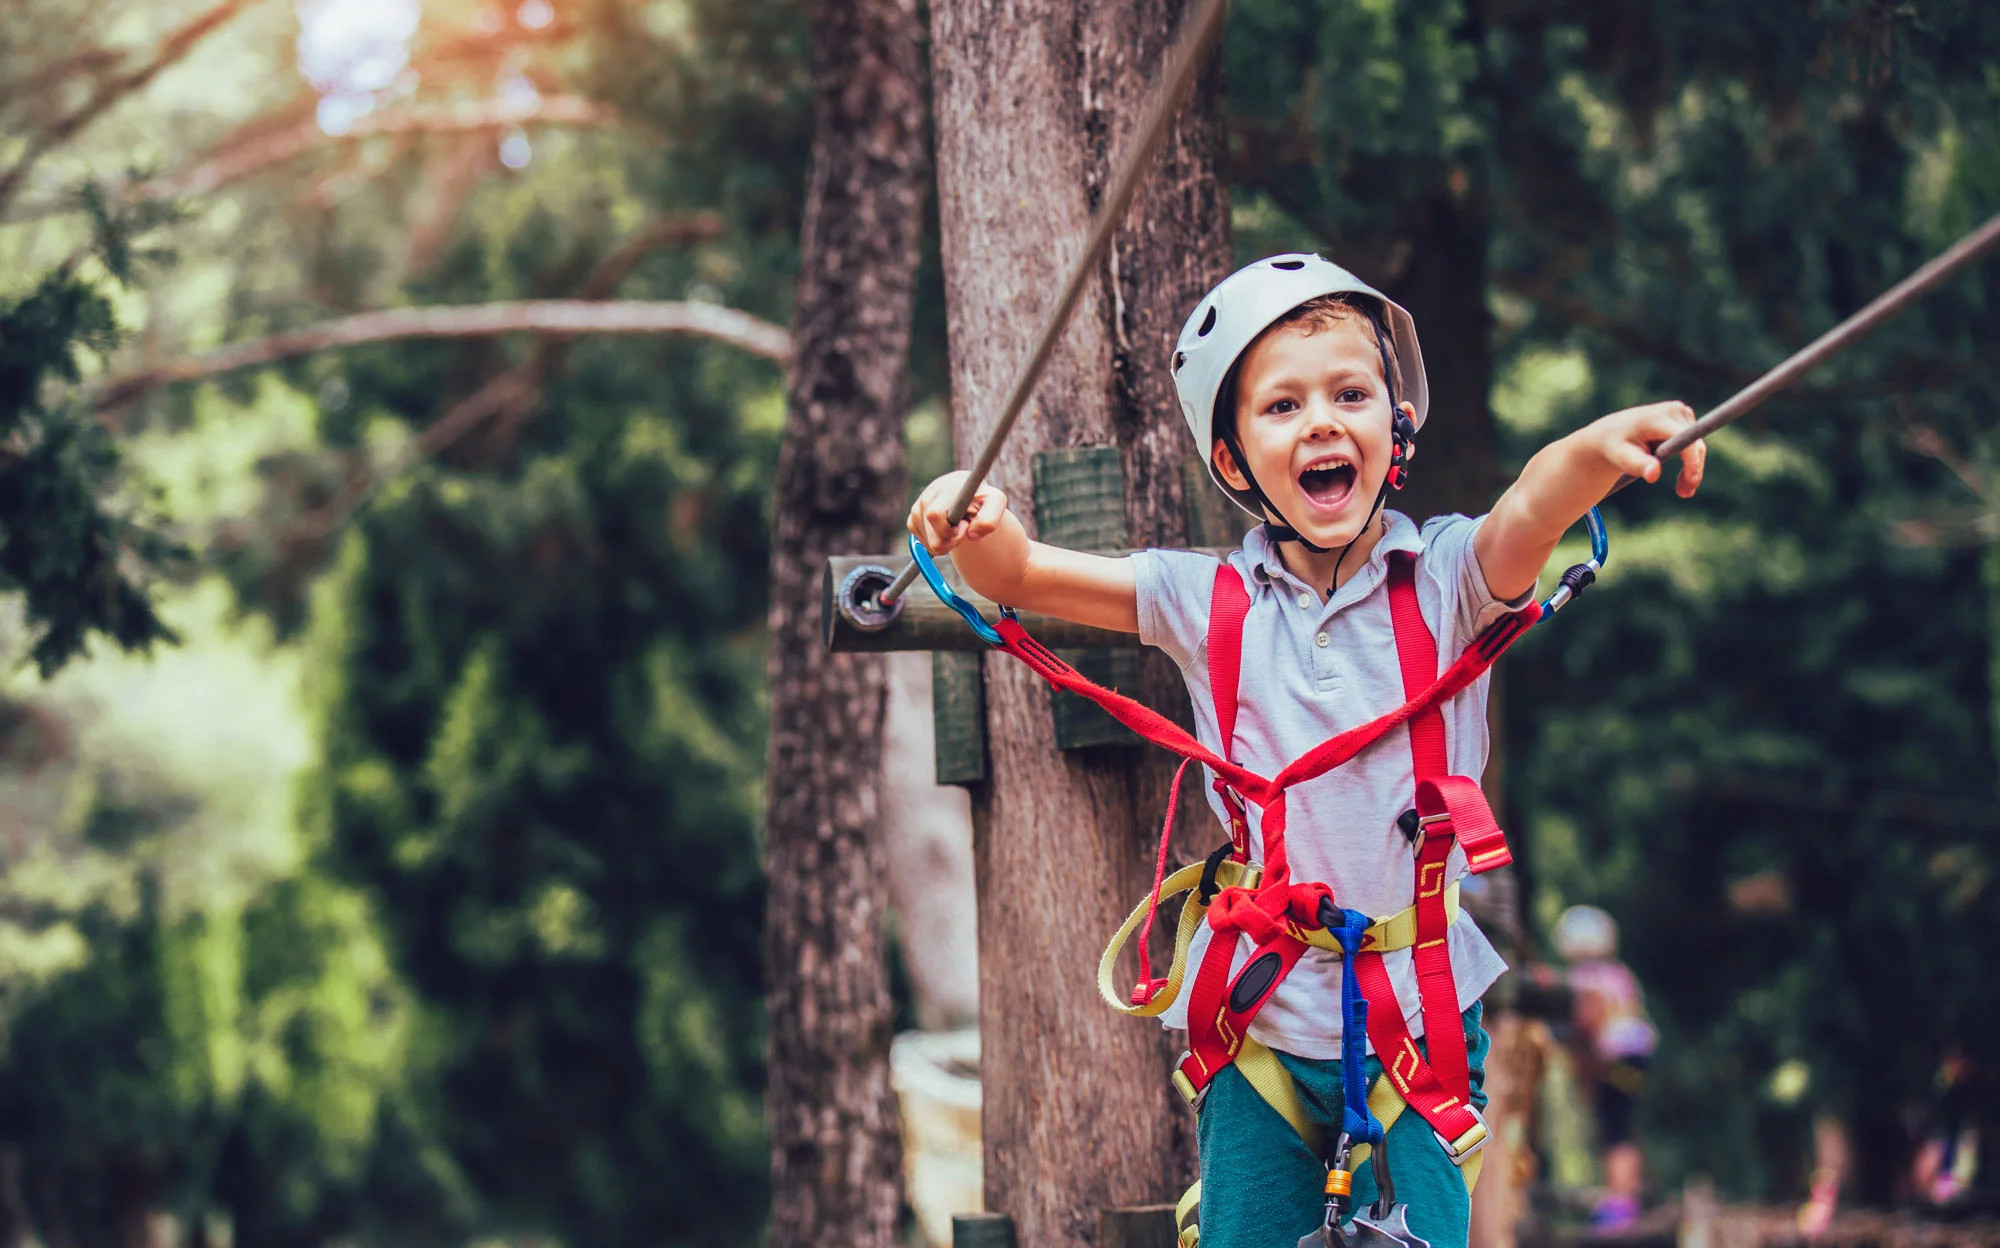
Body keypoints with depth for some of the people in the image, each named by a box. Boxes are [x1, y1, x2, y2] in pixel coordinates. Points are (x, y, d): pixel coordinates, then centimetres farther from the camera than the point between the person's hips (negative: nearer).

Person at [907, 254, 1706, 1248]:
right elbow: (1016, 576, 1)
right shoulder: (1207, 602, 2)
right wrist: (974, 523, -22)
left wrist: (1597, 449, -45)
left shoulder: (1446, 578, -3)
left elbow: (1530, 510, -23)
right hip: (1260, 1022, 2)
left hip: (1417, 1018, -1)